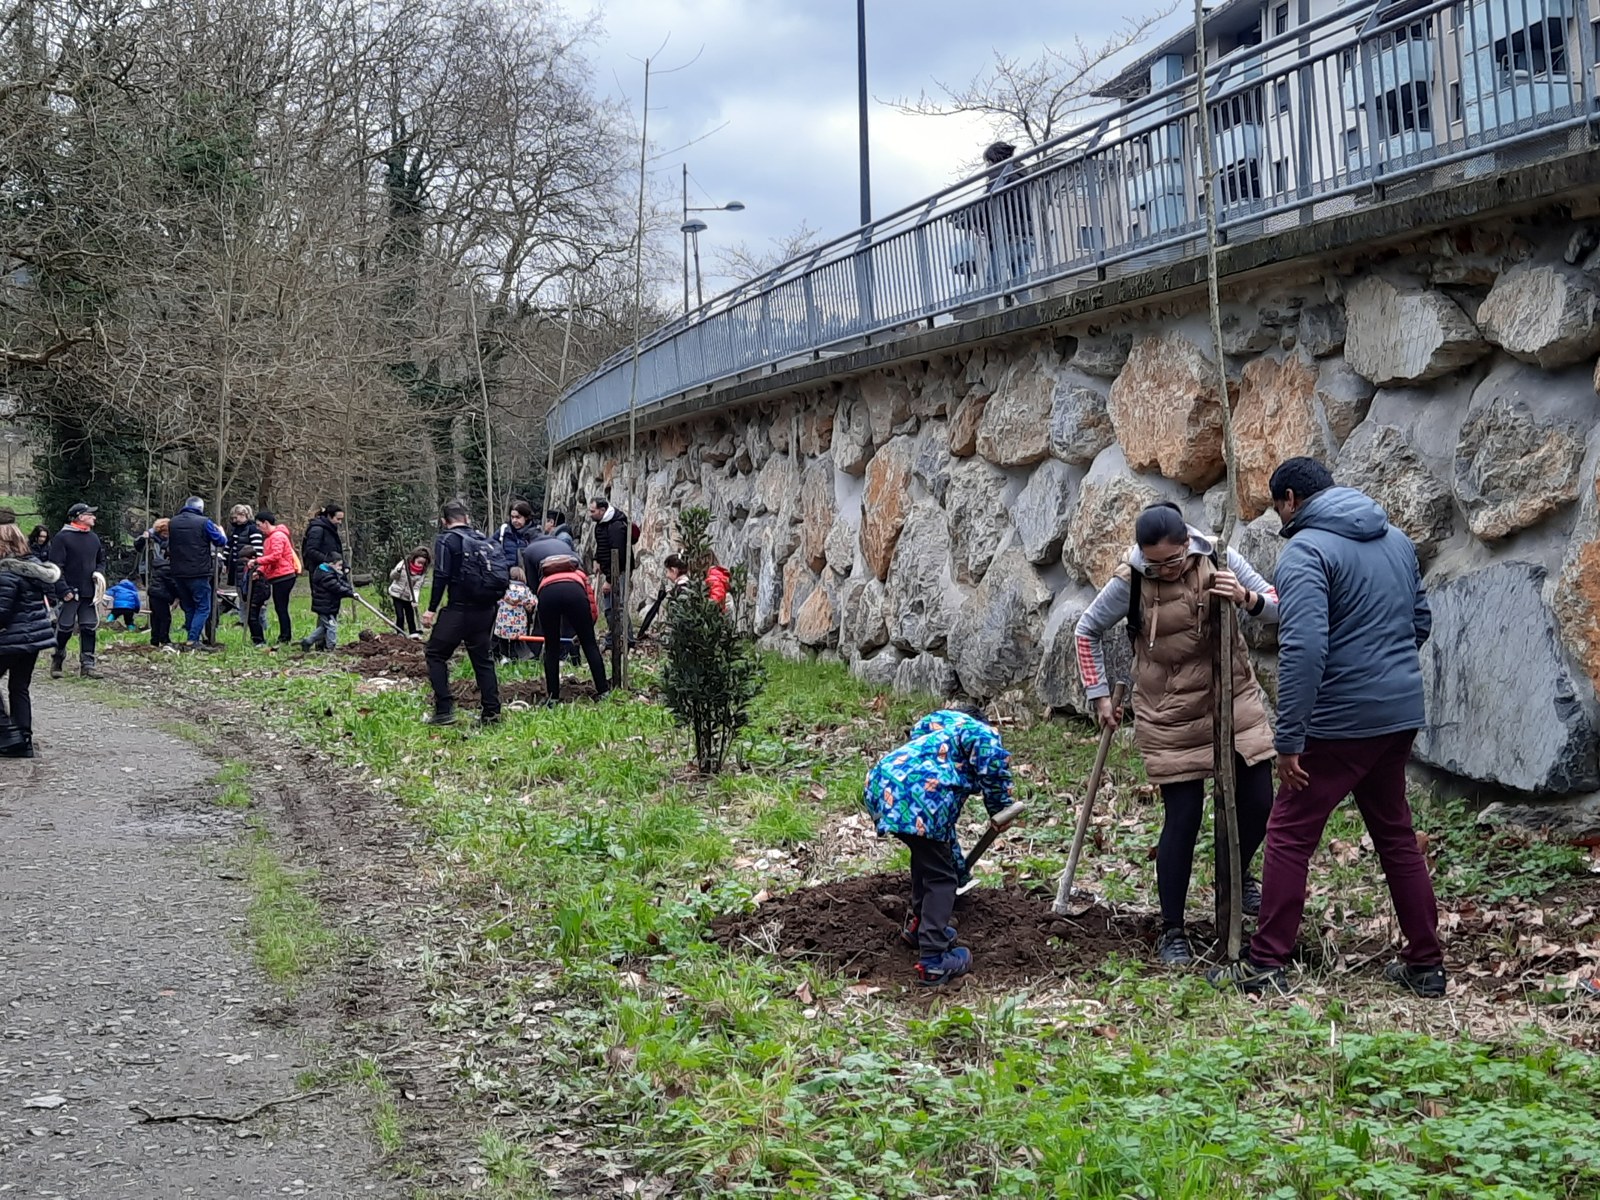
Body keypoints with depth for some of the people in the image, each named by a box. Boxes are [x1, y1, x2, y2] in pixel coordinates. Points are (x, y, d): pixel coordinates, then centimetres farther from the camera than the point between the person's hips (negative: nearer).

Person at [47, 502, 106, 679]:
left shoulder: (94, 538, 13)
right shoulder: (62, 538, -8)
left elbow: (101, 560, 26)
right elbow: (56, 567, -12)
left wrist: (99, 573, 4)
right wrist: (64, 590, -18)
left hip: (88, 592, 6)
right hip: (69, 593, -6)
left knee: (89, 627, 3)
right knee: (65, 628, -1)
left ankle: (87, 664, 8)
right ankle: (57, 661, 17)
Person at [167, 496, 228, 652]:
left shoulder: (172, 523, 9)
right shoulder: (204, 522, -8)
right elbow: (221, 542, -1)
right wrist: (221, 532, 19)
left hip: (178, 573, 6)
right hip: (199, 573, -6)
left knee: (188, 608, 15)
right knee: (203, 608, -1)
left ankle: (193, 639, 17)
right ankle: (193, 640, -11)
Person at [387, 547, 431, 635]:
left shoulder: (422, 573, -12)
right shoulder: (404, 564, -14)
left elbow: (416, 588, -14)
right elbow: (392, 576, -8)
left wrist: (414, 600, -28)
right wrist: (398, 571, -29)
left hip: (408, 597, 1)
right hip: (397, 593, -1)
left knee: (410, 617, 2)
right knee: (400, 616, -8)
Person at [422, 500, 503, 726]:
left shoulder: (446, 540, -3)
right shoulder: (485, 541, 15)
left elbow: (441, 576, -12)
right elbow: (503, 574, 13)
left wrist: (432, 609, -10)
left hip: (459, 610, -6)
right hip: (485, 611, 6)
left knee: (436, 654, 6)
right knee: (483, 659, 15)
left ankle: (444, 710, -4)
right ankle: (492, 711, 10)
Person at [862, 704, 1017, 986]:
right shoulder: (980, 730, 19)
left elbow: (946, 817, 48)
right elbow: (993, 757, -8)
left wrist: (958, 867, 58)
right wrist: (1000, 809, 8)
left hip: (881, 786, 8)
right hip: (916, 796, -8)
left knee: (929, 857, 32)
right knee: (940, 877, 5)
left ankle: (918, 926, 44)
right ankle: (933, 963, 3)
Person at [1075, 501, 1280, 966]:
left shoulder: (1219, 560, -10)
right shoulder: (1130, 582, -14)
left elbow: (1280, 606, -4)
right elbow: (1088, 631, 1)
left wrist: (1248, 599, -26)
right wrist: (1099, 695, 0)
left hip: (1235, 701, 3)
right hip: (1170, 716, -3)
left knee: (1258, 803, 6)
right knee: (1183, 818, -3)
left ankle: (1231, 876, 39)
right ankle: (1172, 931, 12)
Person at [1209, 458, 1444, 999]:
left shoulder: (1306, 550, -14)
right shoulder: (1397, 540, 12)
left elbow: (1304, 648, -24)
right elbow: (1420, 623, 21)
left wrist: (1289, 740, -22)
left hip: (1340, 721, -8)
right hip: (1402, 715, 8)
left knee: (1288, 836, 2)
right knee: (1396, 835, 18)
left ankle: (1266, 965, 6)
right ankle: (1425, 964, 23)